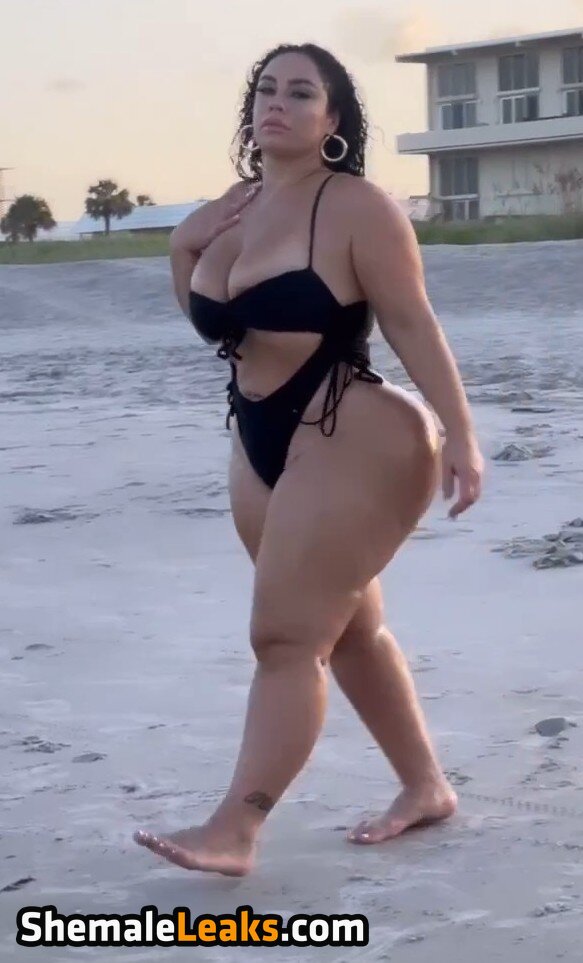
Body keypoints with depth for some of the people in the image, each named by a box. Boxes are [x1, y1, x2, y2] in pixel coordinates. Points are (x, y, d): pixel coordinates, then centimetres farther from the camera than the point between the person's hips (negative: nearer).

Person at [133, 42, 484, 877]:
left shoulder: (356, 208, -12)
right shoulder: (232, 209, 9)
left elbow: (411, 324, -15)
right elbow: (208, 322, 20)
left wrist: (459, 434, -20)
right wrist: (183, 253, 1)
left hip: (352, 445, -8)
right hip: (263, 449, 8)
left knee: (286, 637, -9)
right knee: (349, 628, 15)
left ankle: (234, 830, -7)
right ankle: (426, 786, 29)